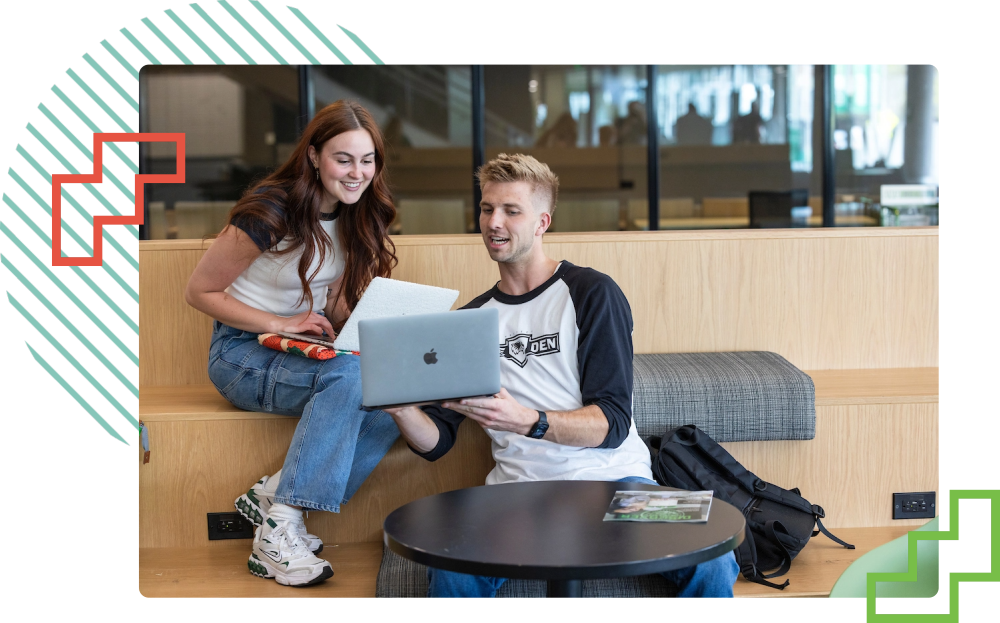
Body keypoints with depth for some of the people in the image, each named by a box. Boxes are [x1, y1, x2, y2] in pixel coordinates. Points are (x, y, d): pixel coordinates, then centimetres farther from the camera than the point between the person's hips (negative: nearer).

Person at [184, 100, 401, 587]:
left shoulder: (356, 216, 2)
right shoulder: (270, 213, -18)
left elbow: (338, 309, 10)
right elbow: (199, 292, -11)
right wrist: (281, 324, -19)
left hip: (307, 353, 6)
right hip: (242, 353, -6)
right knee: (347, 375, -35)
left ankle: (272, 496, -14)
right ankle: (276, 535, -31)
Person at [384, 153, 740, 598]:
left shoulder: (592, 294, 3)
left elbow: (613, 423, -6)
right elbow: (435, 442, 11)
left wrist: (527, 421, -24)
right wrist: (401, 408, -11)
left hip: (613, 479, -1)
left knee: (712, 564, -28)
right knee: (452, 570, -31)